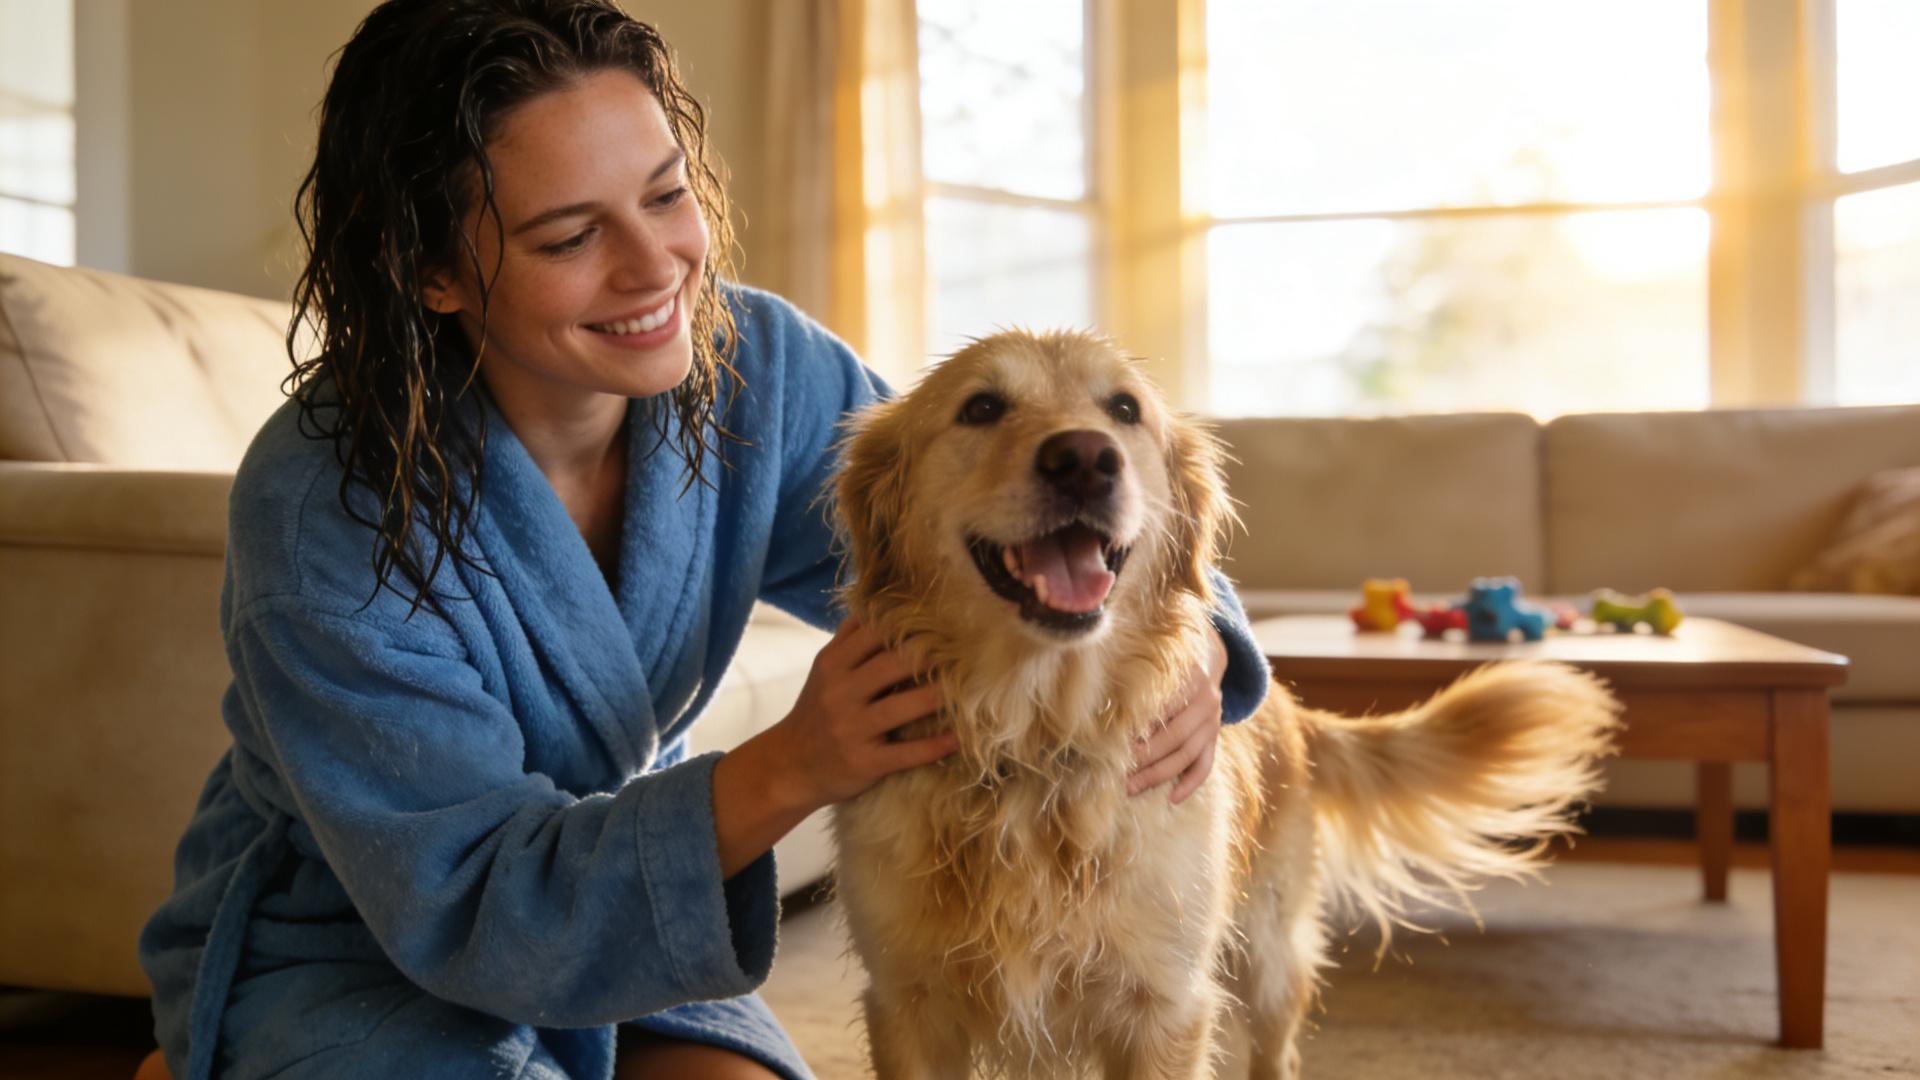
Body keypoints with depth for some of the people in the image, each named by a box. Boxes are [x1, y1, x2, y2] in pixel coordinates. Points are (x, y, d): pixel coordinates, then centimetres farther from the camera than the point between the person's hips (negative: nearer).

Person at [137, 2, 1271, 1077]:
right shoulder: (322, 512, -28)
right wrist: (789, 772, -41)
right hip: (340, 955, -1)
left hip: (623, 916, 2)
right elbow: (465, 905, -27)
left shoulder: (754, 370, -16)